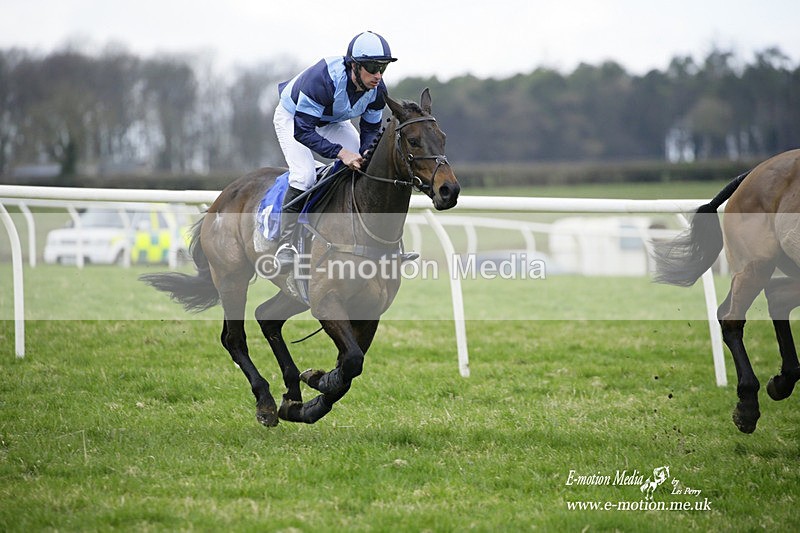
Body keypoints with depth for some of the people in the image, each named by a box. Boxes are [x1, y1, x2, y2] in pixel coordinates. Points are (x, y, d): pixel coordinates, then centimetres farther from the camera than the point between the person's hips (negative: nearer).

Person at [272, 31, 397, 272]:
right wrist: (340, 152, -47)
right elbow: (302, 131, -38)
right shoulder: (322, 78, -42)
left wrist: (368, 155, -28)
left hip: (333, 121, 6)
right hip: (292, 118, -6)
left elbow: (371, 129, -6)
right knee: (304, 175, -28)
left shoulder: (377, 89, -22)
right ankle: (286, 242, -19)